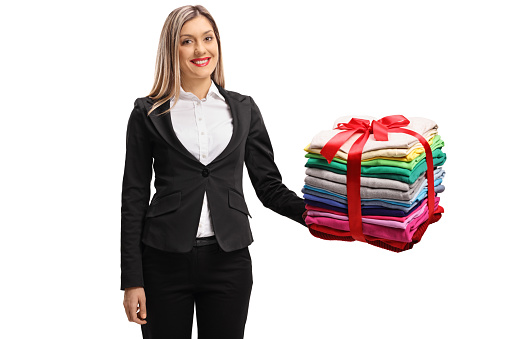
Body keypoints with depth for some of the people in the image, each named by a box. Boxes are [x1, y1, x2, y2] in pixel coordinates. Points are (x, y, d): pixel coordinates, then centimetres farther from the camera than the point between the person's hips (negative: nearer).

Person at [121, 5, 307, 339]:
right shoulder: (149, 113, 1)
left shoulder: (243, 108, 8)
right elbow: (134, 196, 1)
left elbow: (269, 185, 8)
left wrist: (309, 211, -11)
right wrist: (132, 280, -3)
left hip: (229, 260, 2)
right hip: (165, 260, -1)